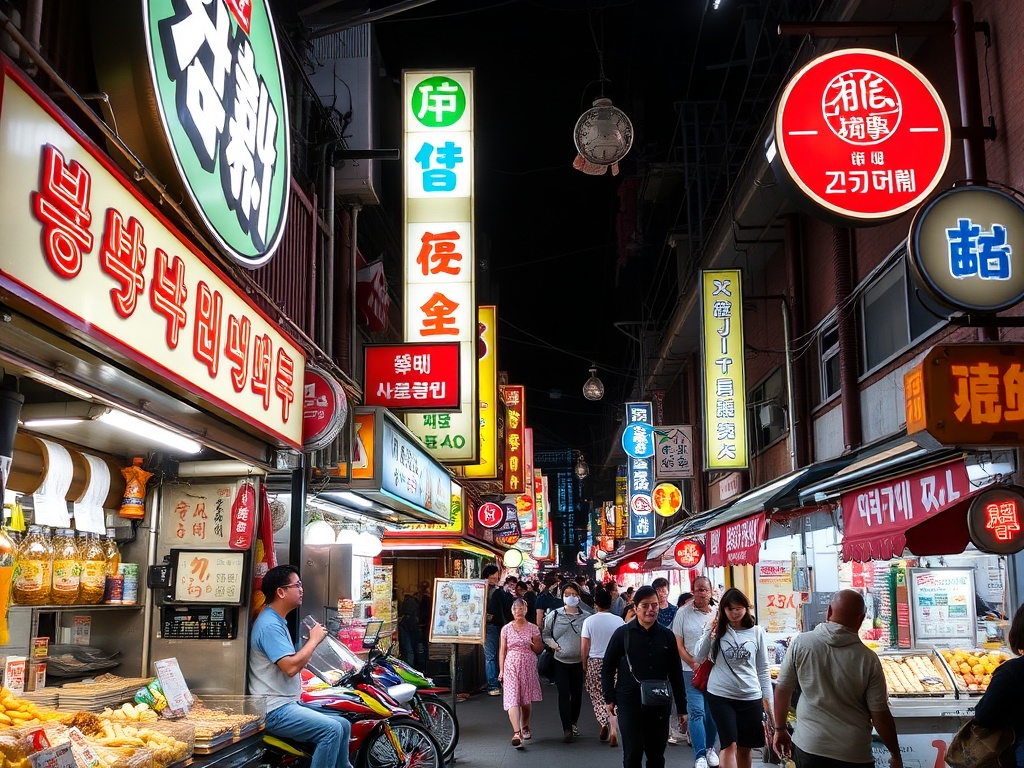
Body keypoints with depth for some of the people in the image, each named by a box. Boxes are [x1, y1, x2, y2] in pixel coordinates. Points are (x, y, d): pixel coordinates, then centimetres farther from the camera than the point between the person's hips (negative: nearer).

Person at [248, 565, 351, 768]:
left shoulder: (277, 621, 16)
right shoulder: (269, 625, -18)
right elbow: (290, 667, -26)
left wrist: (311, 638, 5)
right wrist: (314, 640, -15)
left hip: (289, 703, 11)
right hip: (275, 711, -11)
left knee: (344, 726, 6)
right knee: (332, 729, -22)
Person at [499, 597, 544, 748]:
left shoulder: (533, 628, 2)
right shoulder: (506, 629, 3)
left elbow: (539, 649, 9)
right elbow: (502, 651, 5)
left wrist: (533, 644, -13)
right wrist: (501, 670, 1)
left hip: (528, 666, 1)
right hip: (511, 666, -1)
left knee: (526, 699, 10)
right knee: (512, 699, -13)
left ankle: (525, 727, 33)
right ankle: (516, 733, -20)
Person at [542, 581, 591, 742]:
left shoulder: (585, 617, -3)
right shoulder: (554, 615, 0)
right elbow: (545, 634, 10)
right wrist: (552, 644, -7)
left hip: (579, 662, 1)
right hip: (561, 661, -1)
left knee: (577, 694, 11)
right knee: (564, 694, -7)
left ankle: (573, 723, 32)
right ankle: (567, 729, -5)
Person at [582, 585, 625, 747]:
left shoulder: (589, 621, -8)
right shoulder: (619, 621, -6)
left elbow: (584, 646, -6)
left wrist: (584, 664, 8)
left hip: (595, 662, -1)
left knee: (597, 697, 15)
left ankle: (604, 725, 8)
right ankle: (613, 729, -4)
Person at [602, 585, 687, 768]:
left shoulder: (667, 636, 4)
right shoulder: (622, 633, -3)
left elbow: (675, 673, 8)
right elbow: (607, 668, 3)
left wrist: (682, 707, 9)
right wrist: (610, 698, -2)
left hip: (659, 705, 3)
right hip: (629, 704, -3)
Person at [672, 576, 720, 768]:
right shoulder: (683, 613, -1)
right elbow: (678, 644, -1)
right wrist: (693, 664, -11)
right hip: (692, 670, -2)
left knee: (713, 712, 9)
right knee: (696, 711, -8)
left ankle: (710, 747, 29)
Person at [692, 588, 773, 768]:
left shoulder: (757, 632, 1)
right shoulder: (718, 631, 0)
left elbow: (763, 669, 6)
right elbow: (698, 657, -4)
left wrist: (767, 698, 5)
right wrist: (709, 632, -13)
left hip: (750, 697, 1)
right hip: (720, 695, -1)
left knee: (745, 748, 11)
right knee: (729, 745, -7)